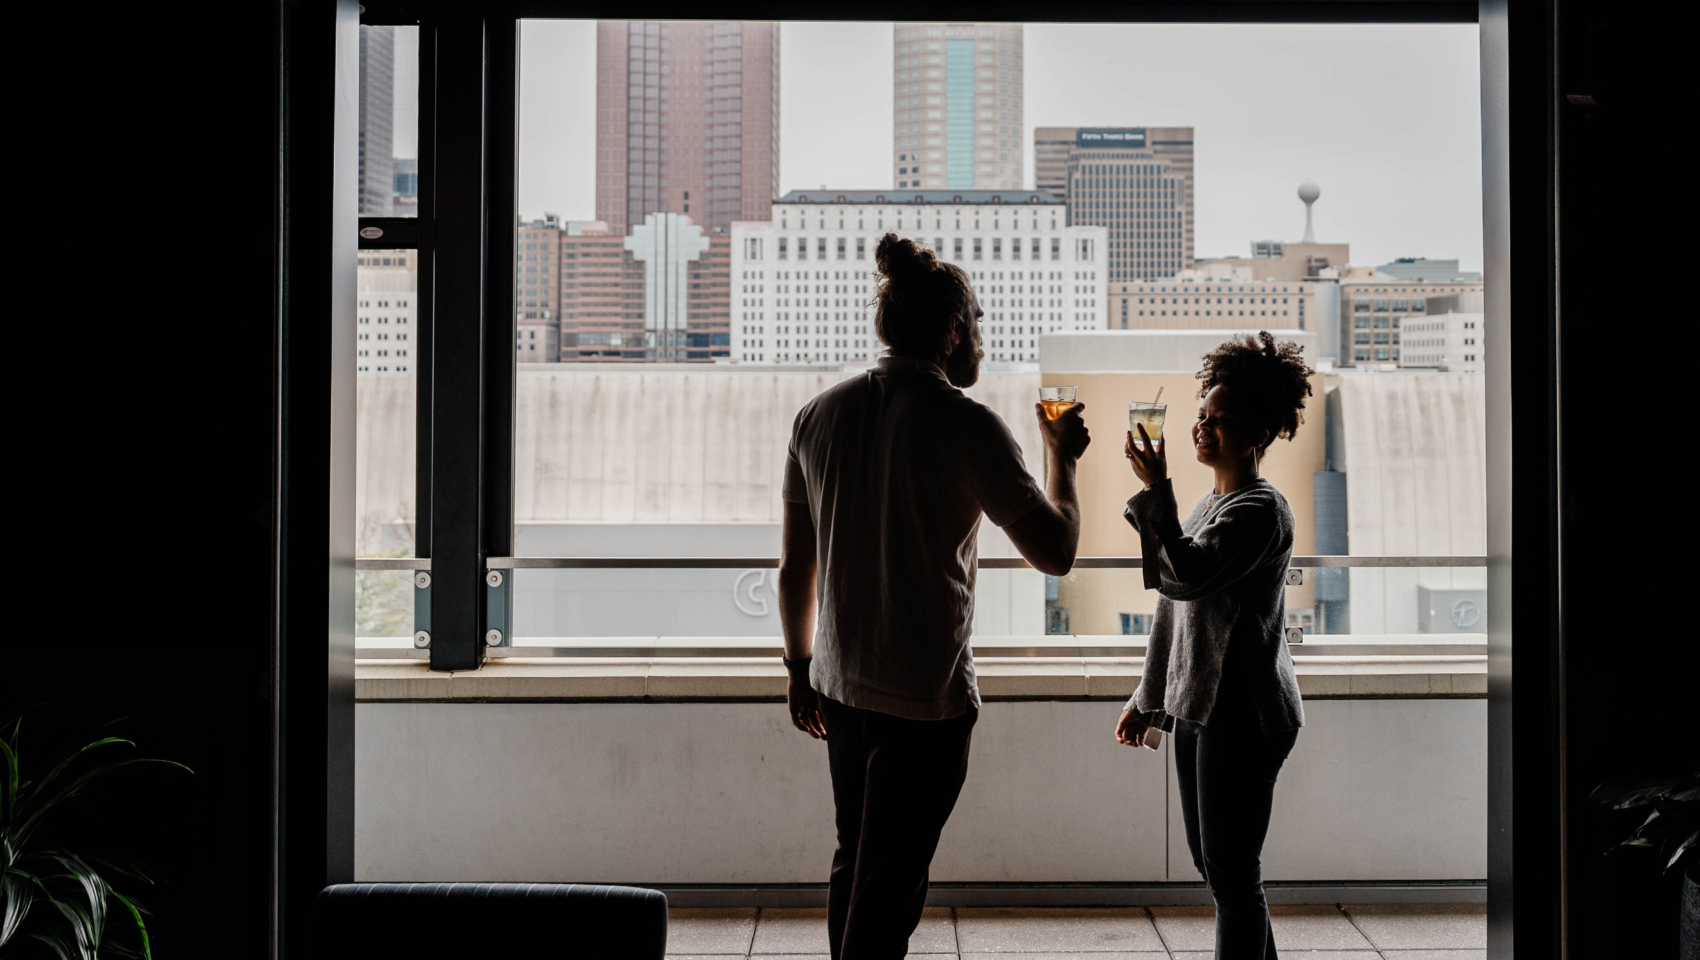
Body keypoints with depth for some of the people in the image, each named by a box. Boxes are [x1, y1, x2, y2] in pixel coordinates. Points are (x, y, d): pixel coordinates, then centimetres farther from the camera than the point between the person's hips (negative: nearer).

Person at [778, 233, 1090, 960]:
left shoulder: (821, 414, 4)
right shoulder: (965, 423, -14)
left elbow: (795, 566, 9)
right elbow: (1055, 551, -12)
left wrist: (800, 666, 19)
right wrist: (1061, 457, 4)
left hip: (840, 684, 6)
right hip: (926, 696, -6)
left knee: (853, 866, 20)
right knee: (887, 891, 2)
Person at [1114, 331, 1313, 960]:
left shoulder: (1262, 510, -13)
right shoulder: (1209, 506, 15)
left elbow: (1183, 577, -26)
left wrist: (1156, 490, -22)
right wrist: (1149, 698, 22)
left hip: (1242, 713, -9)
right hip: (1197, 708, 9)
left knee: (1230, 871, -4)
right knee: (1211, 862, 15)